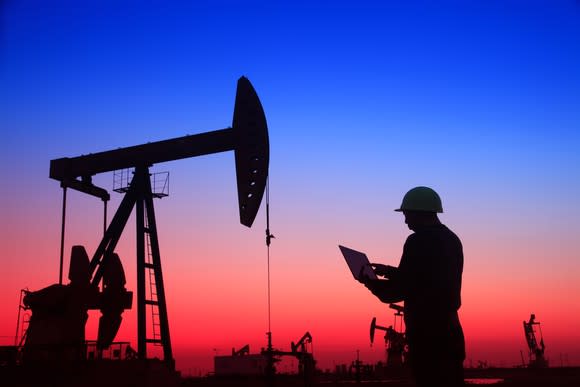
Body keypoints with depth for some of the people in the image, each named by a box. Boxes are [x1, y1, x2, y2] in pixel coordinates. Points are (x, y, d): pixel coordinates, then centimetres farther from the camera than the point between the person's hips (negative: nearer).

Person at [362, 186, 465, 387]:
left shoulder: (419, 242, -14)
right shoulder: (451, 240, 13)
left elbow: (400, 290, -14)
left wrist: (373, 283, 3)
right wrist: (391, 272, 24)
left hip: (427, 332, -9)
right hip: (447, 328, 9)